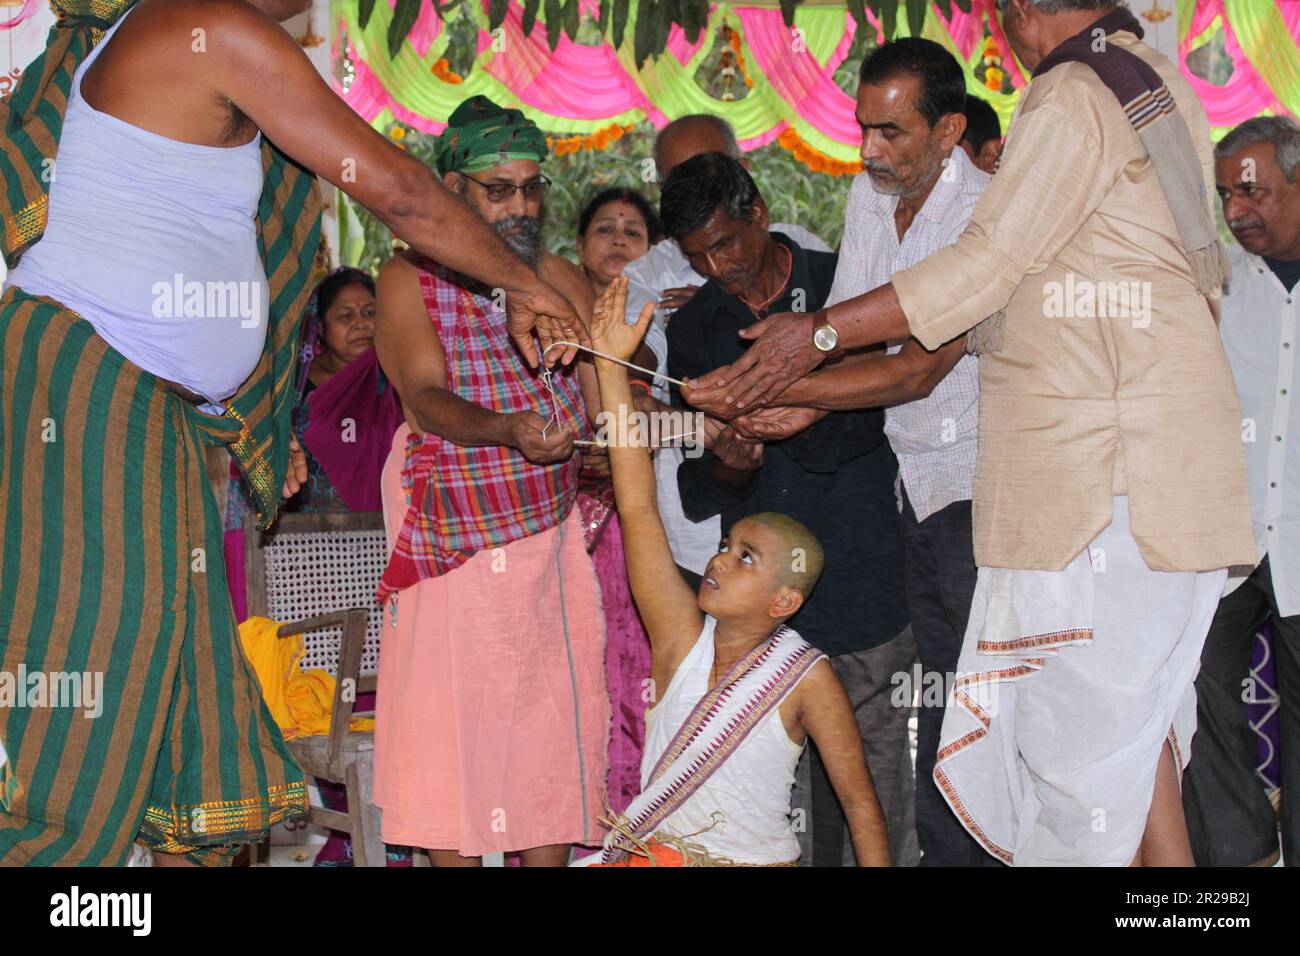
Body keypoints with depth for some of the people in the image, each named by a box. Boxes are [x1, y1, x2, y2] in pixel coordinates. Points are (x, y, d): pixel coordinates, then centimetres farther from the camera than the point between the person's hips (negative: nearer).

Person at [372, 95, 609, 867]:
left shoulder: (564, 282, 9)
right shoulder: (410, 281, -1)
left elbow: (607, 405, 2)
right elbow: (427, 398, -15)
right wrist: (509, 431, -34)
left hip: (552, 537, 3)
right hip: (451, 540, -3)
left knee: (553, 718, 2)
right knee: (451, 720, -2)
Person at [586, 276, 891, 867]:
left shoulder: (807, 676, -9)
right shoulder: (682, 634, -3)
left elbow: (859, 801, -3)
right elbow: (637, 506, -8)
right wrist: (610, 364, -12)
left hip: (757, 859, -2)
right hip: (649, 850, 2)